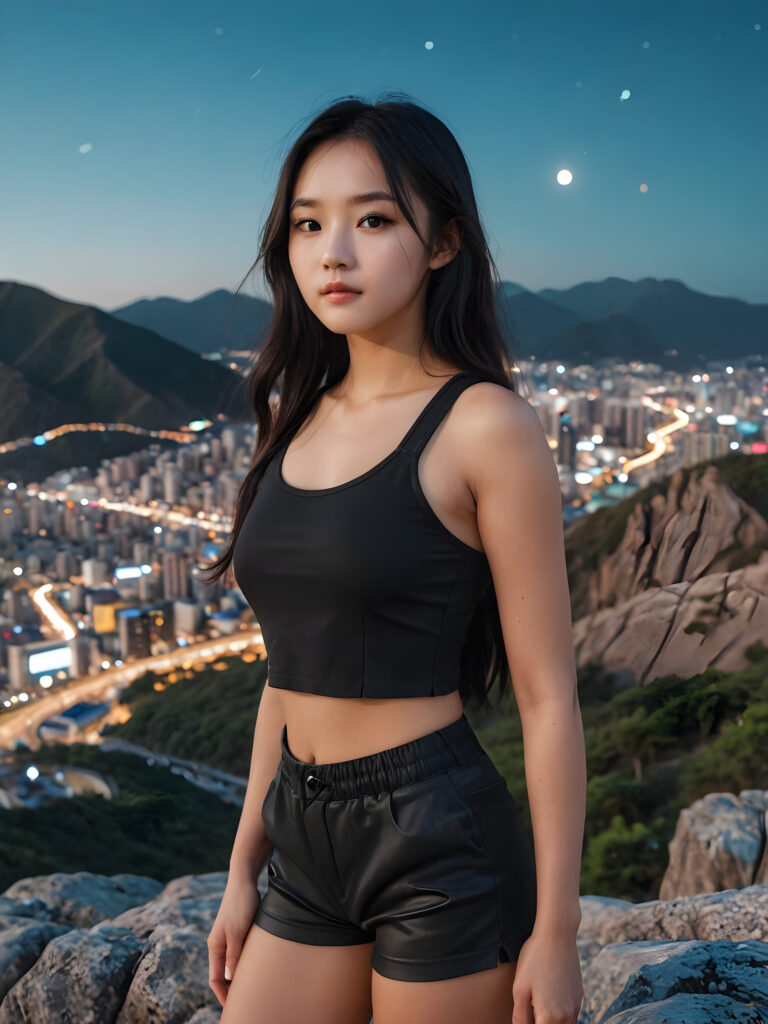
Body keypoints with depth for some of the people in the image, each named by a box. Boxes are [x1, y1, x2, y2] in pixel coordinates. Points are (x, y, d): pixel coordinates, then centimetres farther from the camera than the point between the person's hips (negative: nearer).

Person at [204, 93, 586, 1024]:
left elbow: (547, 696, -10)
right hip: (311, 849, 6)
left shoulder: (485, 426, -12)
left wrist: (555, 933, -7)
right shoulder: (294, 421, 6)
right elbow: (290, 666, 11)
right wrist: (245, 867, 15)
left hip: (441, 845, -5)